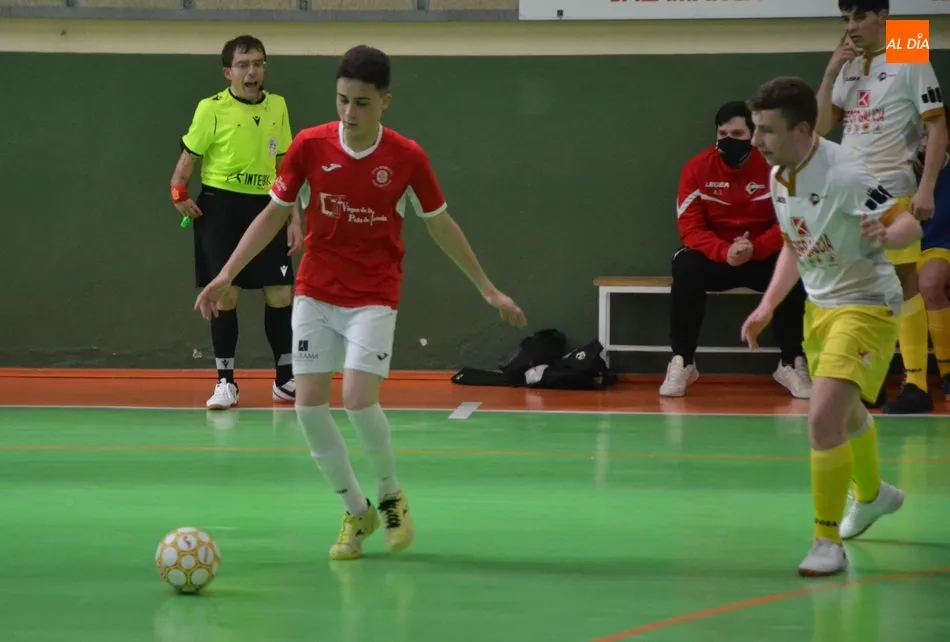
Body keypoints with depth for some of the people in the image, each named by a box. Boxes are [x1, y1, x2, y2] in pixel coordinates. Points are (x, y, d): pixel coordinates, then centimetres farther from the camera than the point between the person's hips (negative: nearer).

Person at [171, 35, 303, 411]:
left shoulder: (278, 107, 7)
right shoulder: (211, 109, -6)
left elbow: (284, 168, 12)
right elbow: (189, 158, 0)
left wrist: (294, 219, 8)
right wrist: (179, 192, -18)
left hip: (266, 209, 4)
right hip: (221, 208, -3)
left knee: (280, 294, 2)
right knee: (225, 295, -3)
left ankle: (285, 379, 15)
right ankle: (226, 383, 7)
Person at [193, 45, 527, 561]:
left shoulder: (407, 158, -9)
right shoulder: (309, 146, -7)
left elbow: (440, 226, 5)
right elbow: (274, 214, 5)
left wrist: (489, 291, 9)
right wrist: (227, 274, -2)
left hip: (373, 299, -3)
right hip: (315, 295, 3)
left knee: (358, 399, -19)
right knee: (309, 403, -6)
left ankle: (390, 495, 9)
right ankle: (356, 512, 13)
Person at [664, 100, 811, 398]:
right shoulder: (697, 168, -9)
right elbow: (690, 227, -13)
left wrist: (755, 249, -29)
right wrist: (725, 251, -31)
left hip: (764, 256, 0)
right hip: (714, 256, 0)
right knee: (686, 268, -32)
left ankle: (791, 363, -16)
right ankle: (682, 363, -22)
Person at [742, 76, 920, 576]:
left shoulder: (843, 173, -25)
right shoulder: (779, 176, 1)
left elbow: (909, 225, -27)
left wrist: (884, 236, -49)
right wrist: (767, 307, 10)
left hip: (866, 306, -9)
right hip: (819, 306, 9)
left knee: (824, 418, -22)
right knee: (845, 414, 27)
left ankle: (828, 541, -12)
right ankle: (872, 494, 55)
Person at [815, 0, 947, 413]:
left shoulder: (909, 64, -5)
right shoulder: (848, 67, 13)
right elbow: (821, 127, 11)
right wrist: (831, 73, -1)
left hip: (892, 191, -6)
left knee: (903, 282, -6)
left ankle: (916, 384, -5)